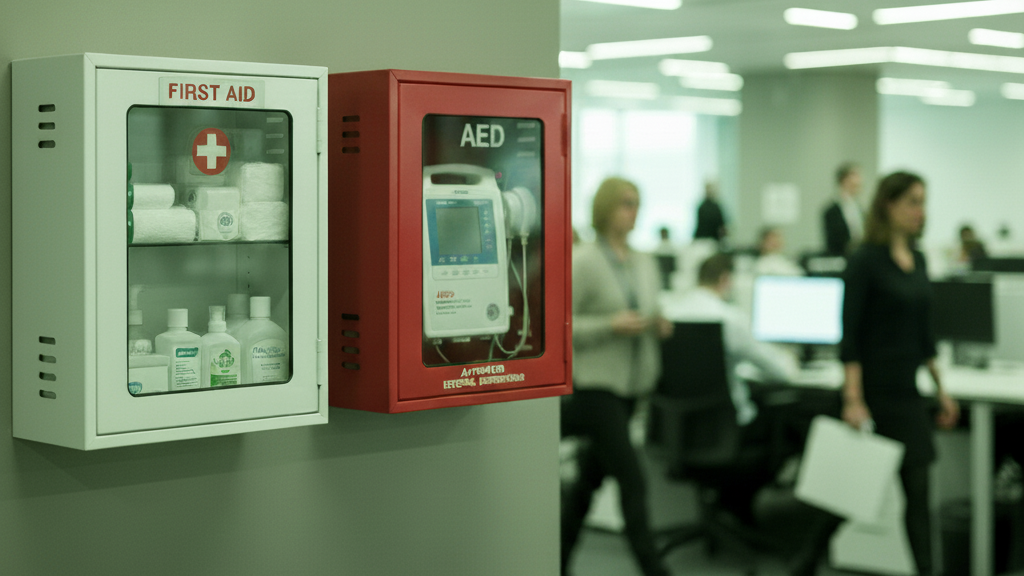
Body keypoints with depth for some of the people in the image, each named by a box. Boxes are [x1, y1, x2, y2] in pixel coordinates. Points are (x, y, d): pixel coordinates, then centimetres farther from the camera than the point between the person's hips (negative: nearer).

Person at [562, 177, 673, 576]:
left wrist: (659, 326, -1)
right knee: (632, 480, -10)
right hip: (596, 382, -7)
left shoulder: (645, 263, 12)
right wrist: (611, 325, -22)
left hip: (631, 384, 7)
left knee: (591, 478, 15)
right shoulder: (583, 262, -10)